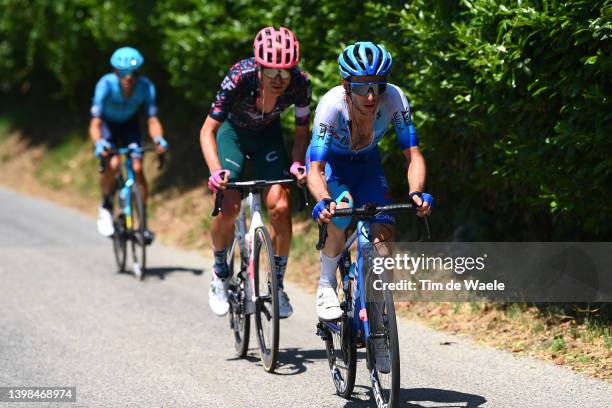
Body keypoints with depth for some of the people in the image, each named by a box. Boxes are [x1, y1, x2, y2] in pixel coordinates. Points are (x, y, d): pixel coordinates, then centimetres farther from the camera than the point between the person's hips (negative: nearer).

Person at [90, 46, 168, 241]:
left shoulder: (146, 87, -29)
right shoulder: (106, 84, -34)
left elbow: (153, 120, -30)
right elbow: (95, 124, -38)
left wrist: (158, 139, -51)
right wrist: (99, 143, -57)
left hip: (129, 124, 2)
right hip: (107, 124, -2)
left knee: (137, 169, -15)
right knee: (113, 164, -27)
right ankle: (106, 206, 1)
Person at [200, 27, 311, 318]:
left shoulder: (300, 83, -29)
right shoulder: (240, 78, -36)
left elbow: (301, 133, -14)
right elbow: (208, 130, -29)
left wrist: (298, 164, -34)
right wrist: (216, 171, -44)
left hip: (268, 134, 2)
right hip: (233, 131, -2)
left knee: (279, 206, -17)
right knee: (228, 206, -18)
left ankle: (277, 284, 0)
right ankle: (220, 275, 7)